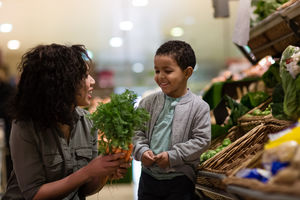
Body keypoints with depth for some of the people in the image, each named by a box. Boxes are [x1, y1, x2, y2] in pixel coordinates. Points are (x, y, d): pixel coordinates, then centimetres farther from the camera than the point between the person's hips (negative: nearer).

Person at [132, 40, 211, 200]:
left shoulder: (199, 107, -7)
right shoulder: (149, 102, 4)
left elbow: (202, 140, -10)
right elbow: (138, 132, 7)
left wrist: (172, 156, -15)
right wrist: (142, 151, -13)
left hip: (180, 180, -3)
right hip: (149, 176, 3)